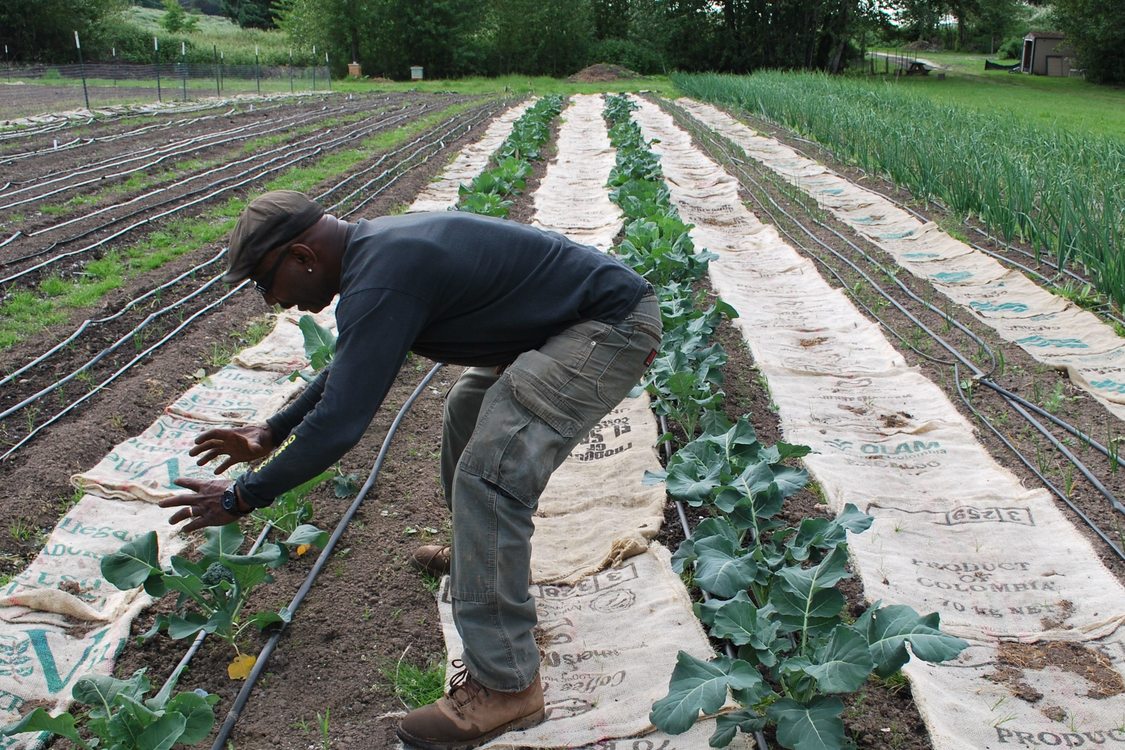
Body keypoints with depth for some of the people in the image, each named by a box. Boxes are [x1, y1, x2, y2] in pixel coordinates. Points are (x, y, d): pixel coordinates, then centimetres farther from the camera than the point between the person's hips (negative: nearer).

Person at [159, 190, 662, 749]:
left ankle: (505, 686, -13)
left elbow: (340, 424, -25)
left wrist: (241, 498, -11)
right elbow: (351, 367, 22)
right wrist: (271, 434, 24)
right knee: (469, 412, 26)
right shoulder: (376, 248, 7)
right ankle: (482, 553, 44)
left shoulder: (382, 278, -25)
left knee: (488, 472, -20)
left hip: (613, 325, -11)